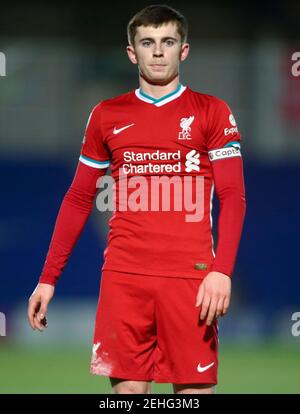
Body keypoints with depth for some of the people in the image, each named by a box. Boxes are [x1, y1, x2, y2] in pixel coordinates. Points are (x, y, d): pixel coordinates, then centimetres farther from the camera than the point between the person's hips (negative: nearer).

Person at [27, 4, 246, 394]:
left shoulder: (212, 112, 4)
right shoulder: (107, 115, 11)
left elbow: (233, 197, -1)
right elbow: (78, 200, 16)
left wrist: (222, 270, -15)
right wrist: (48, 277, 10)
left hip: (191, 275, -2)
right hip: (124, 277, 2)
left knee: (195, 389, -4)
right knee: (129, 388, -1)